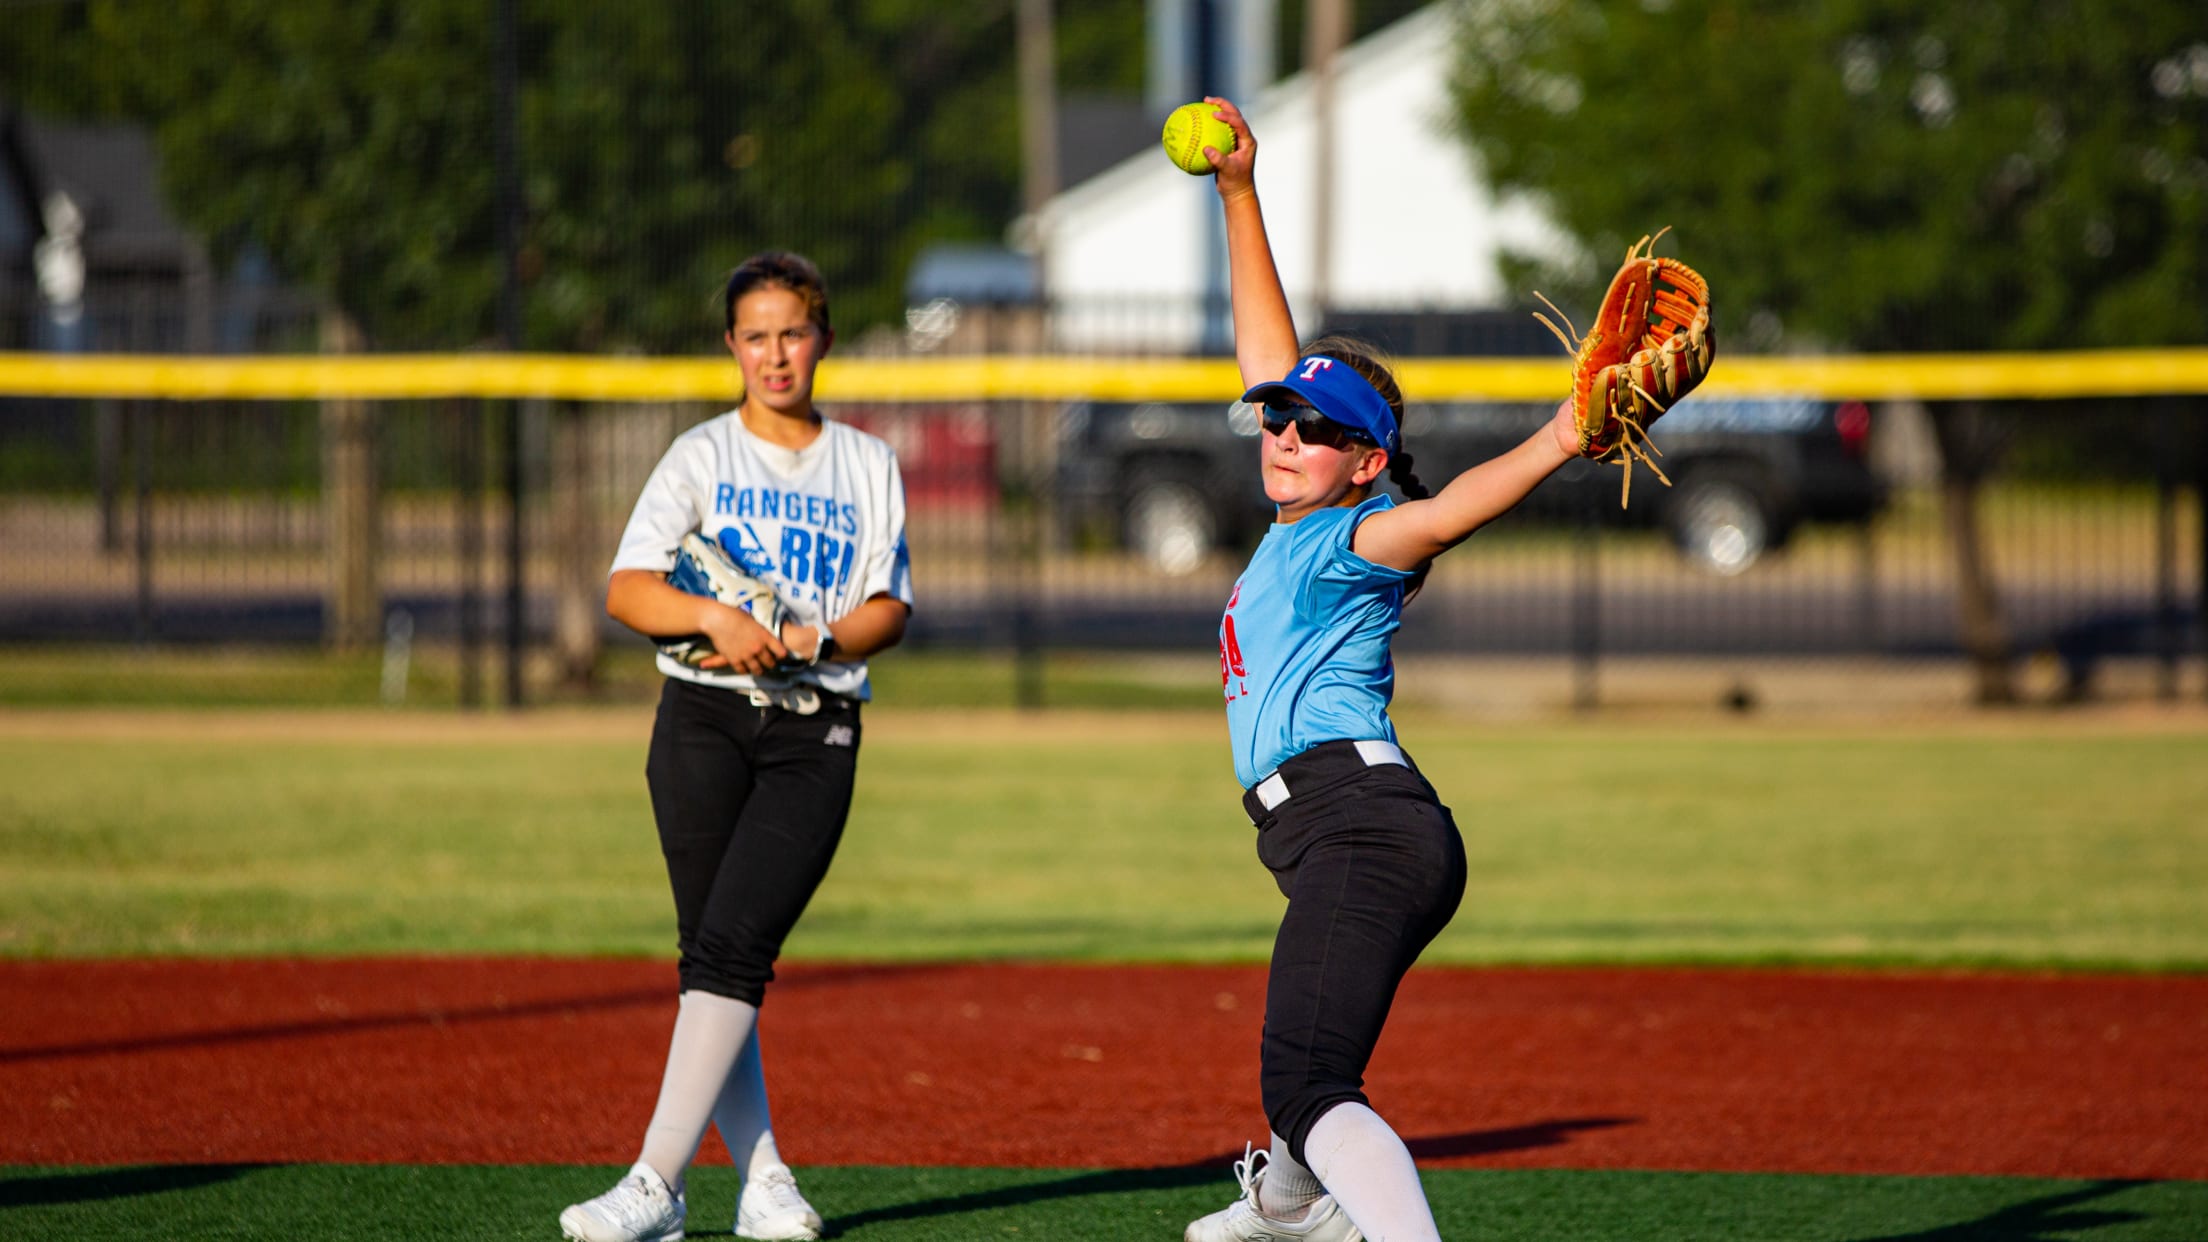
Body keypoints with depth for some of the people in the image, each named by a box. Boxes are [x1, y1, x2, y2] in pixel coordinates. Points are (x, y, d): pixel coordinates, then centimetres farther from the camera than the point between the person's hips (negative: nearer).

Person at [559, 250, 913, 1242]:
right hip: (705, 722, 1)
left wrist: (806, 640, -11)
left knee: (734, 947, -14)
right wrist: (720, 619, -22)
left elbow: (889, 609, 8)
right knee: (711, 954, -3)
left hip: (816, 731, -1)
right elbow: (626, 589, -5)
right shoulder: (701, 456, 7)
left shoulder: (867, 464, 13)